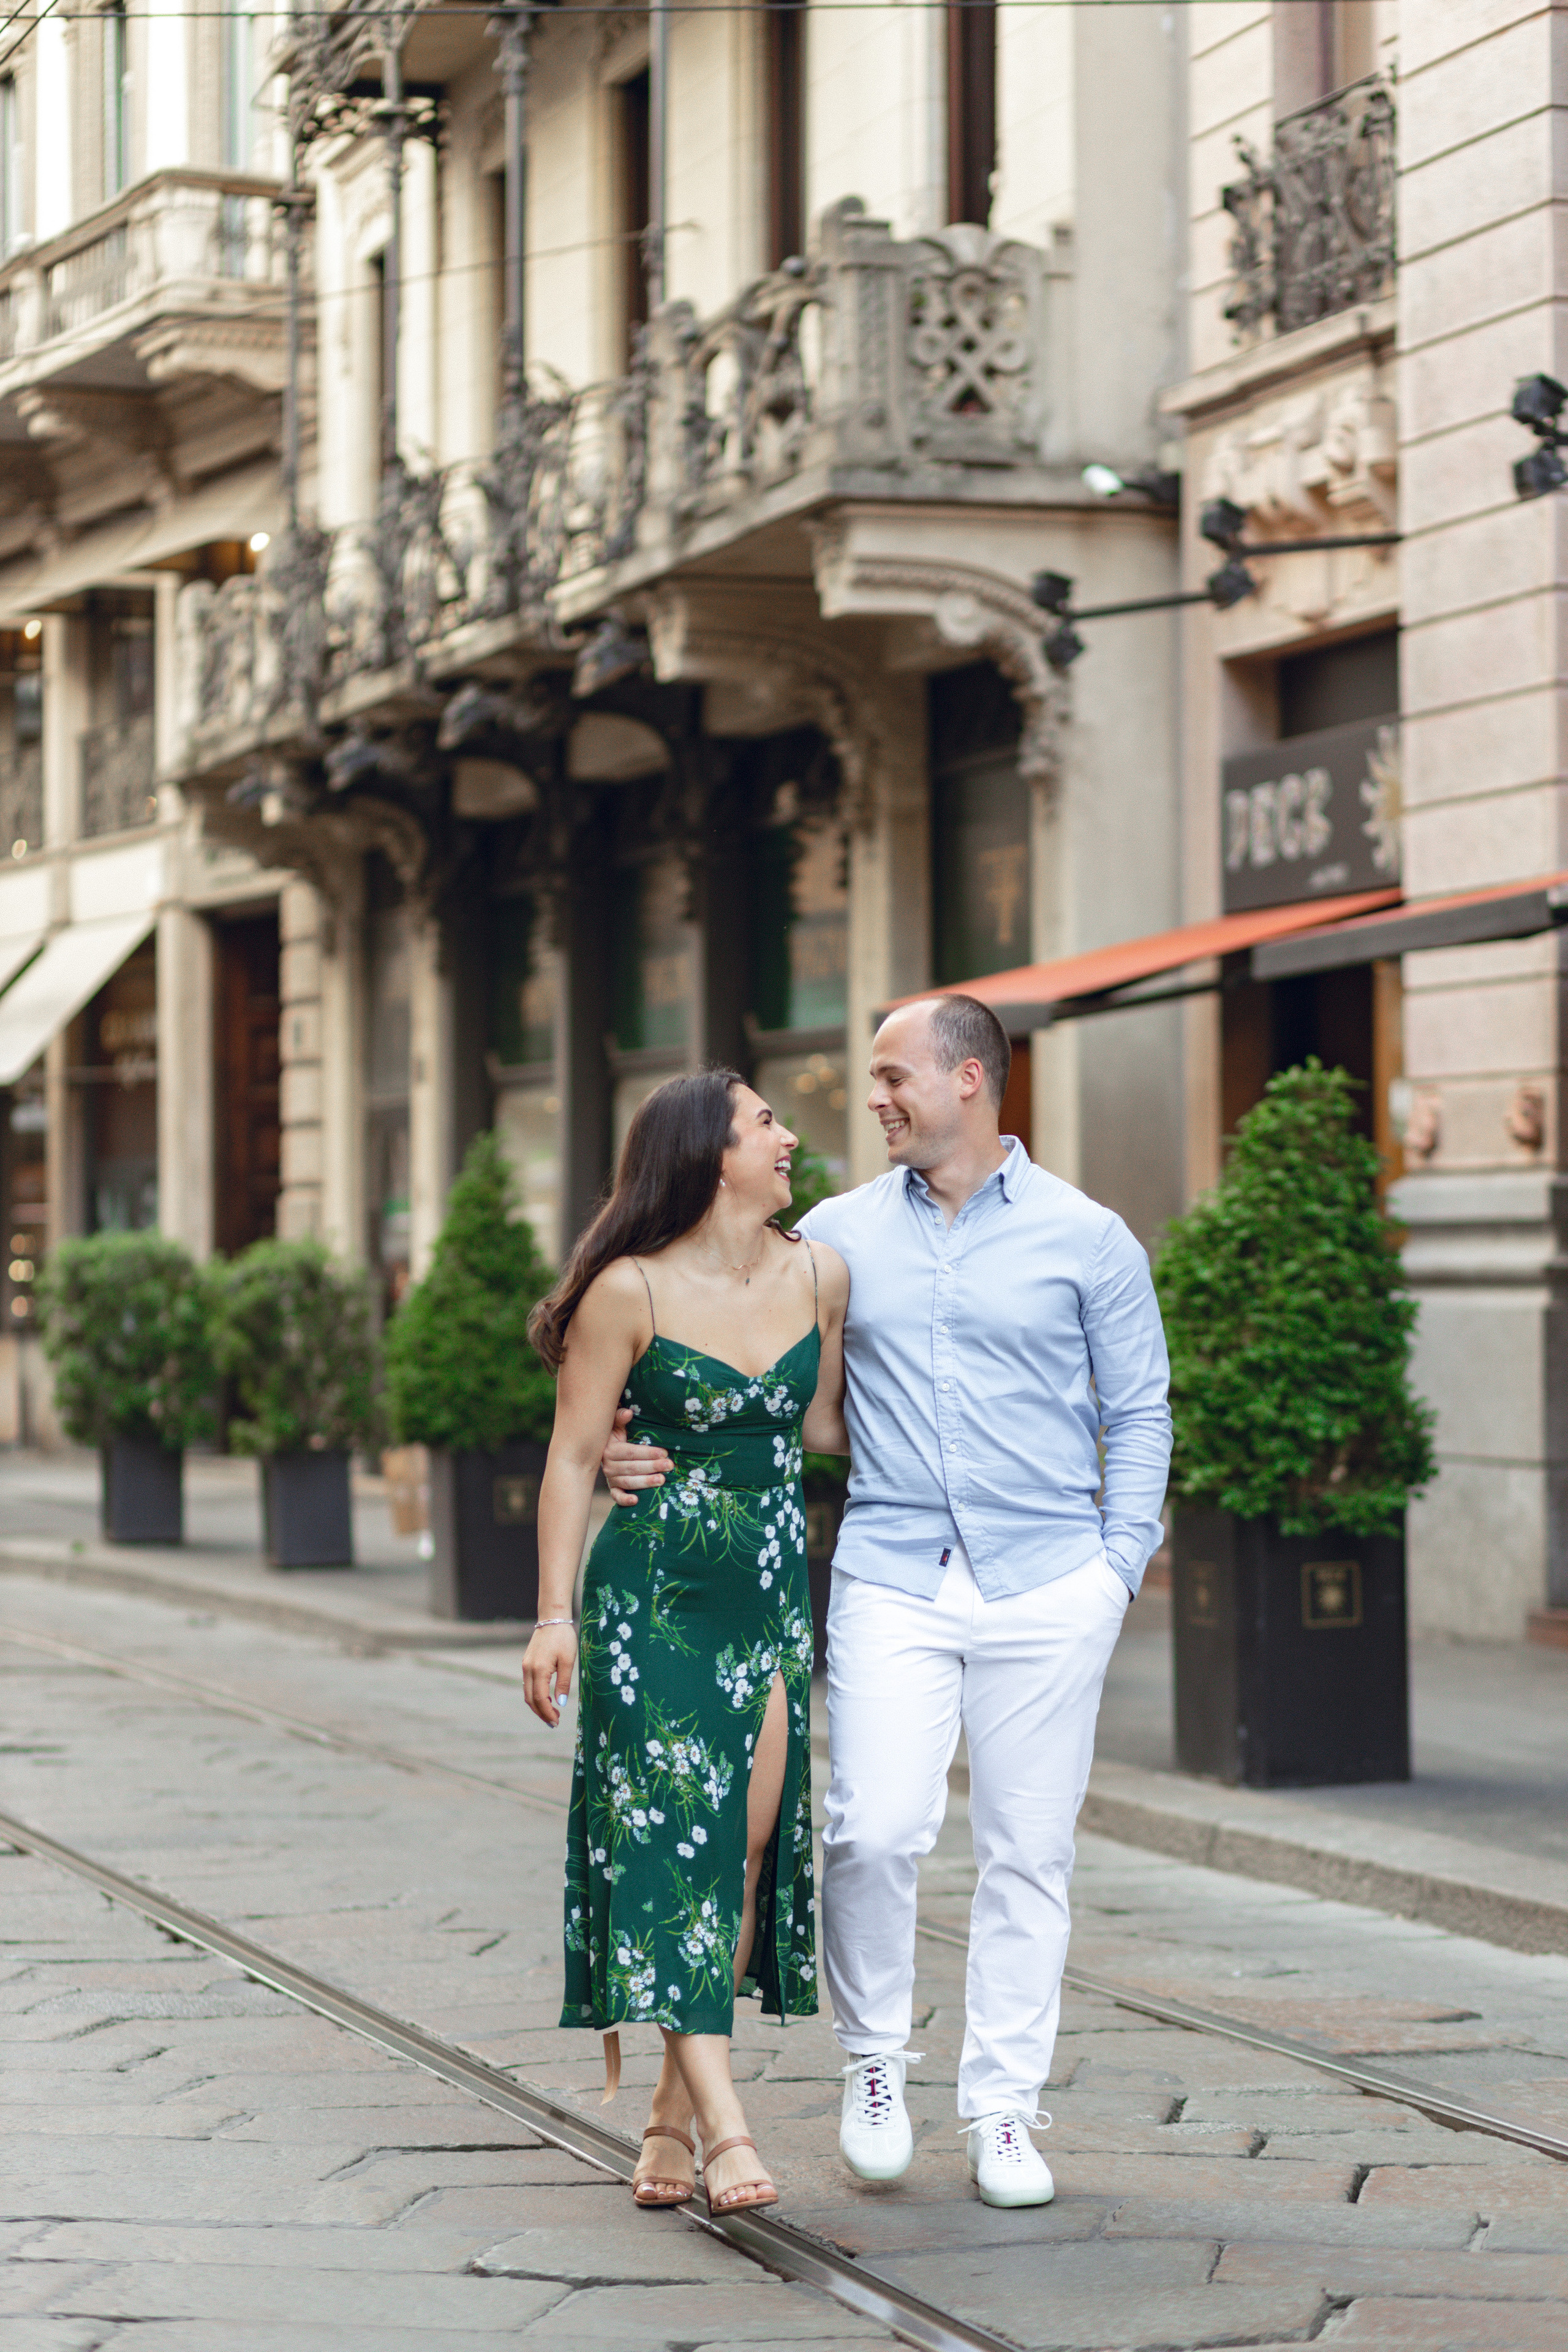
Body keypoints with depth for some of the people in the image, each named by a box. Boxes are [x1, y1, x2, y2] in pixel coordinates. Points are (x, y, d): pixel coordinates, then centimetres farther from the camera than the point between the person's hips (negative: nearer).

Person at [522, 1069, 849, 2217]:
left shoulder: (821, 1275, 4)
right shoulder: (630, 1291, -9)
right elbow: (573, 1456, -4)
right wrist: (556, 1616, -8)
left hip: (774, 1587, 5)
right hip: (651, 1590, -5)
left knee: (751, 1841, 0)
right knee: (669, 1835, -11)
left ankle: (673, 2117, 9)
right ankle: (723, 2122, -17)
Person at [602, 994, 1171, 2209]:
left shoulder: (1085, 1238, 4)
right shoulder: (840, 1235, 8)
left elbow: (1138, 1417, 7)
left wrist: (1118, 1567, -2)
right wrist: (644, 1446, -6)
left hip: (1046, 1587, -1)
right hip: (894, 1579, 1)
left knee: (1028, 1853, 3)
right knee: (876, 1830, -12)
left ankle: (1003, 2109, 14)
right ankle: (875, 2062, 11)